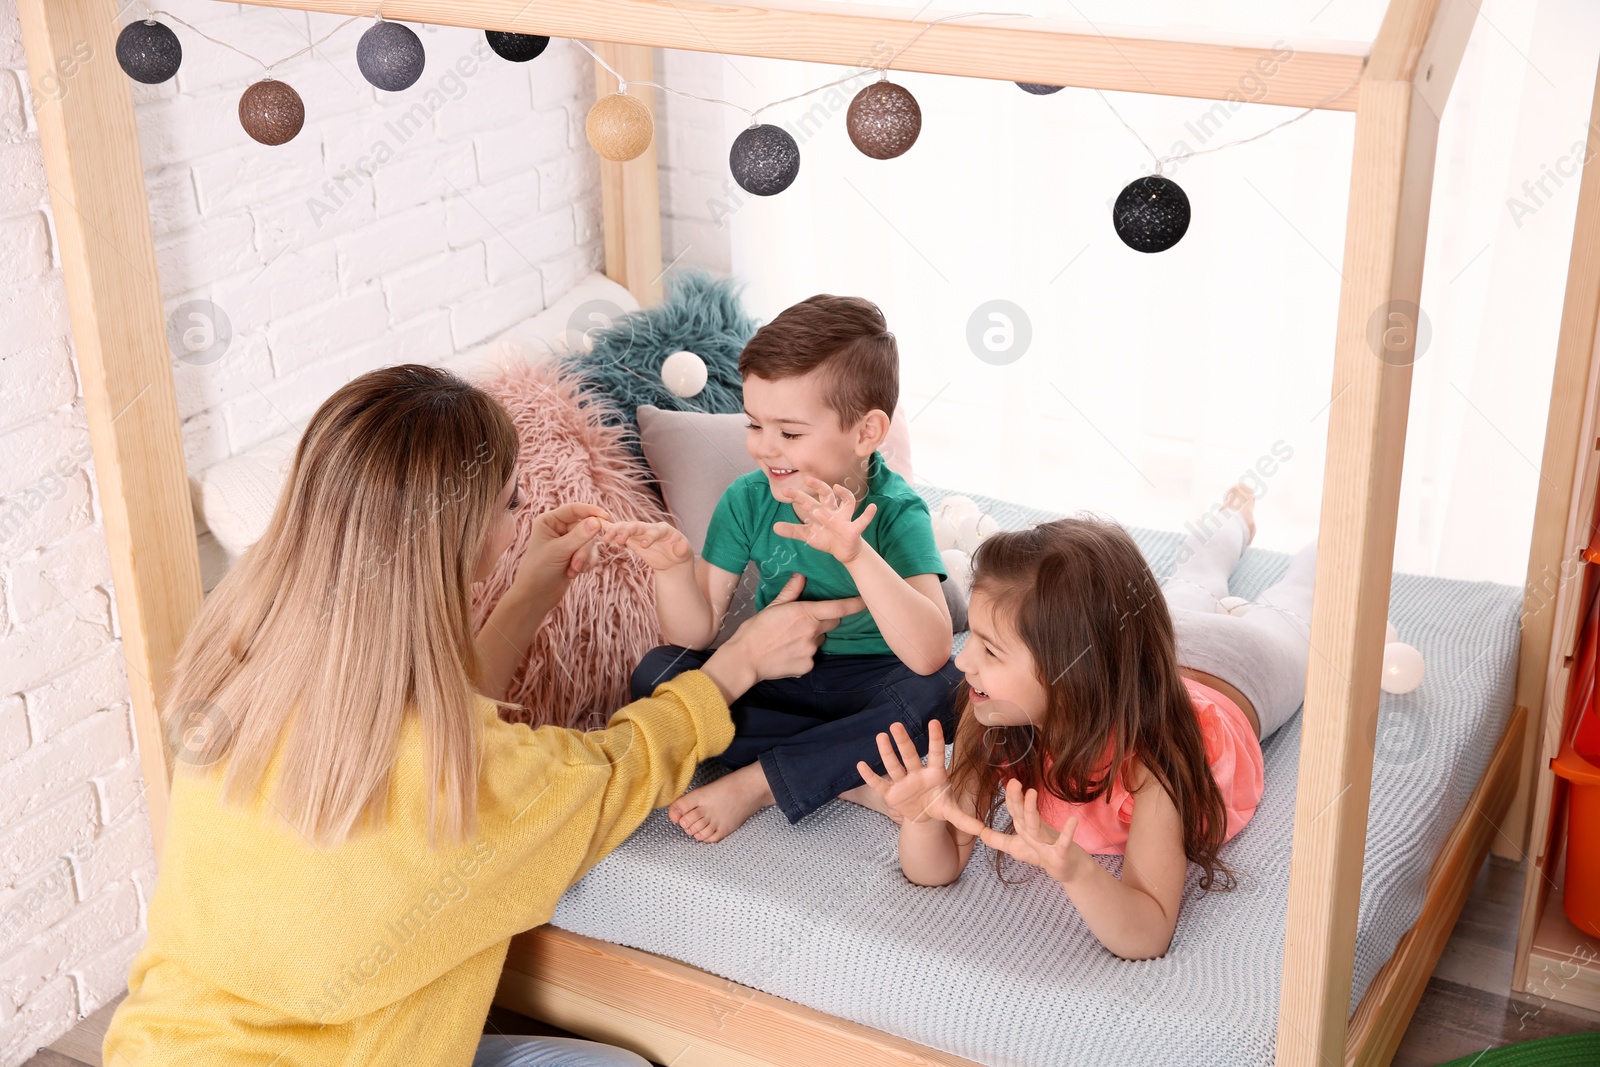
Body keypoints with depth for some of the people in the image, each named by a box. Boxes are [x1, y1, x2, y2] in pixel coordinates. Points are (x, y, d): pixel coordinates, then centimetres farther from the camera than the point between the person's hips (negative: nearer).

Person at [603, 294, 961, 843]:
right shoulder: (748, 499, -10)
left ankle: (754, 783, -23)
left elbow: (928, 655, -36)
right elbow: (695, 633, -6)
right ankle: (849, 776, -21)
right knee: (656, 672, -18)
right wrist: (673, 566, -27)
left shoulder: (896, 514, -20)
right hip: (775, 678, 4)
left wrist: (855, 554, -48)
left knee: (941, 686, -34)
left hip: (868, 684, -3)